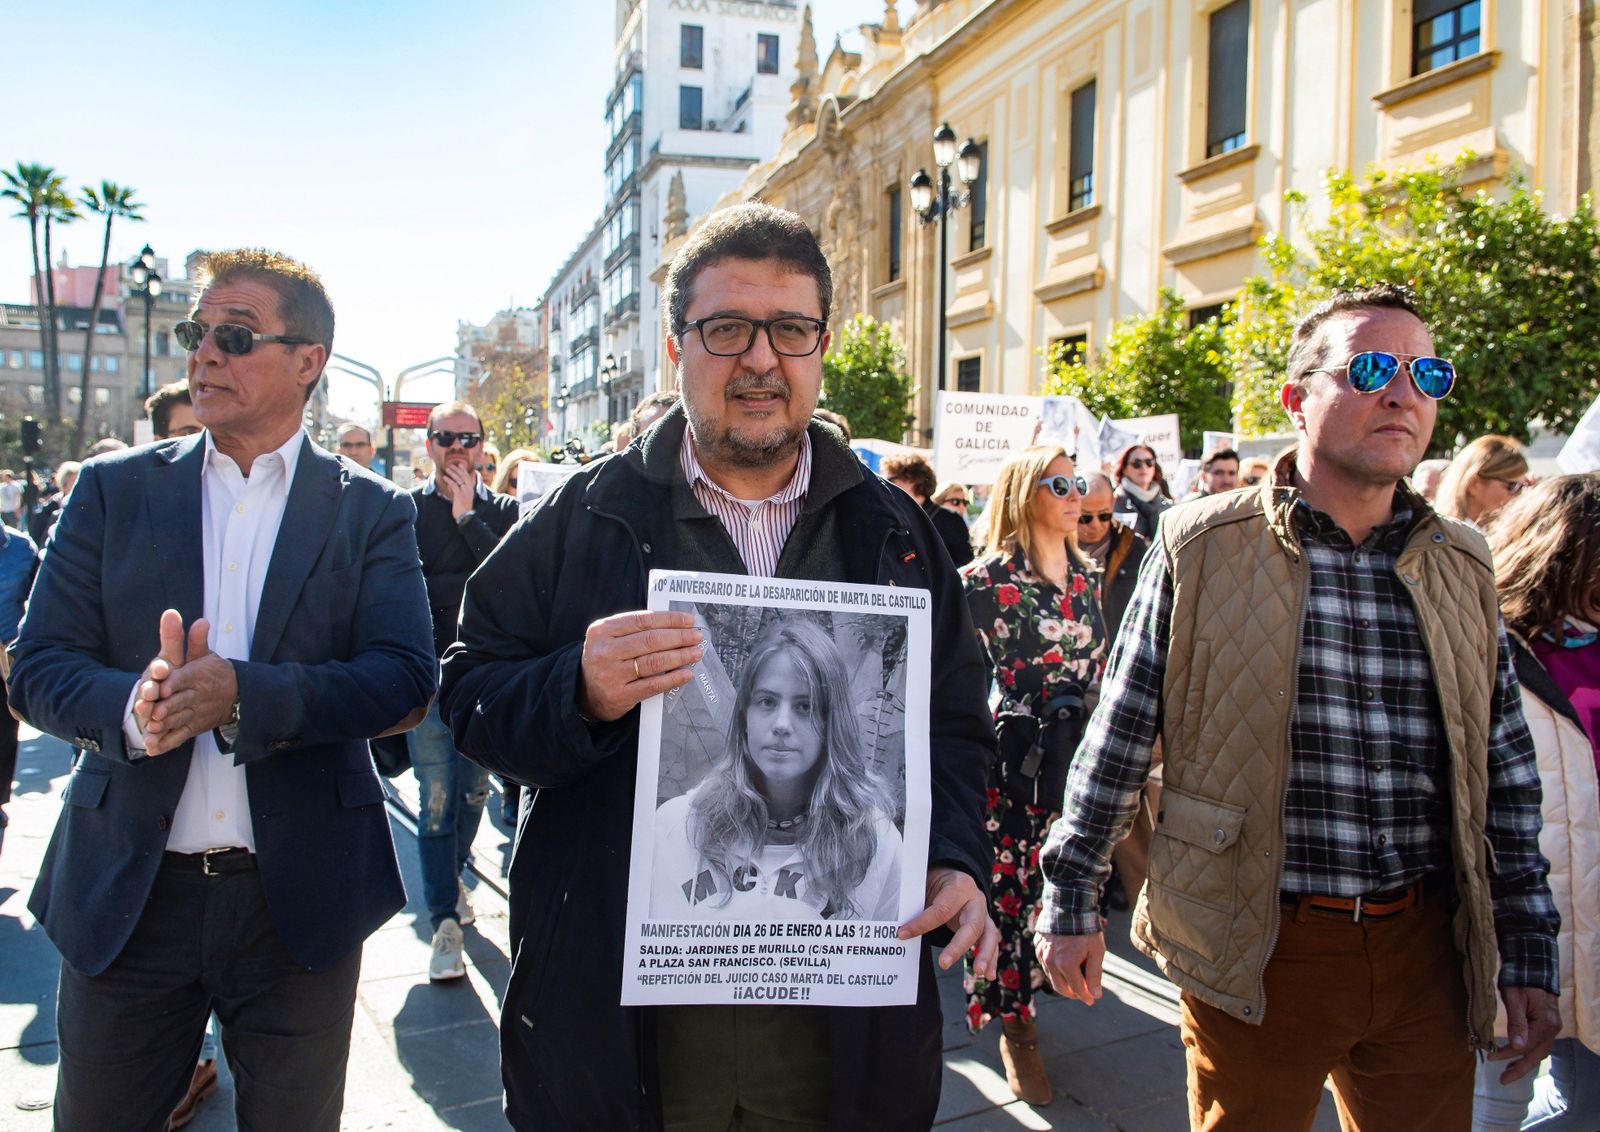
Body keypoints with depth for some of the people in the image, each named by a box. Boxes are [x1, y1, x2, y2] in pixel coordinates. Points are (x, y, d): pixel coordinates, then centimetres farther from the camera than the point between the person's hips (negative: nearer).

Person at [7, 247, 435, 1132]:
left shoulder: (371, 513, -1)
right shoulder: (115, 489, 4)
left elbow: (406, 680, -12)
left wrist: (244, 695, -26)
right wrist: (131, 706, -23)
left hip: (300, 895, -1)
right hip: (126, 894, 2)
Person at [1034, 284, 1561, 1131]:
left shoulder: (1462, 568, 6)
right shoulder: (1201, 548, -7)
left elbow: (1505, 770, 11)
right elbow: (1118, 739, -3)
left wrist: (1528, 956, 11)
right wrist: (1069, 903, -1)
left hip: (1425, 952, 4)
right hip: (1255, 948, -3)